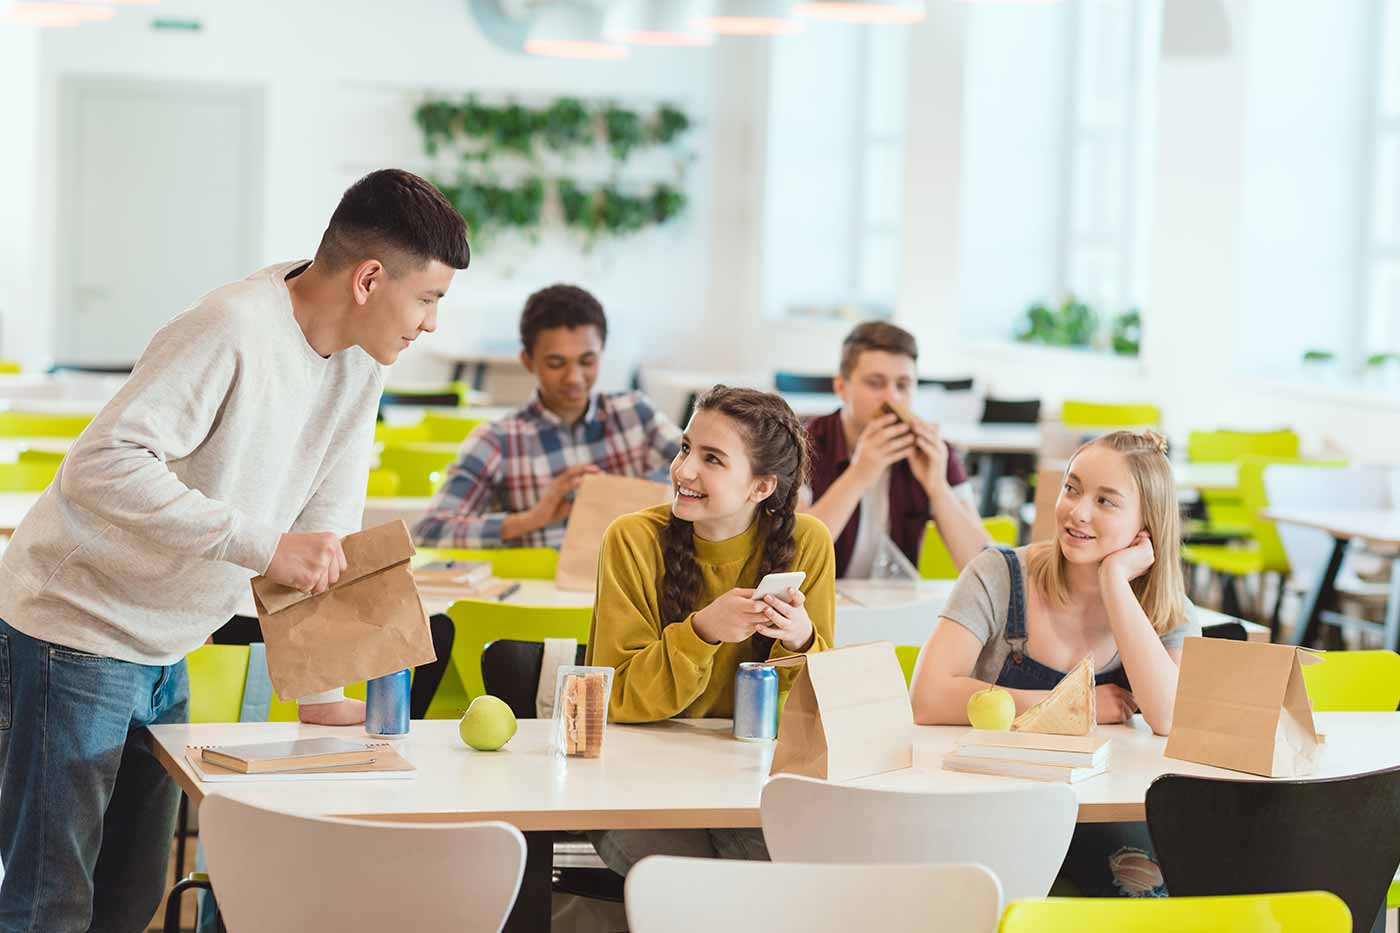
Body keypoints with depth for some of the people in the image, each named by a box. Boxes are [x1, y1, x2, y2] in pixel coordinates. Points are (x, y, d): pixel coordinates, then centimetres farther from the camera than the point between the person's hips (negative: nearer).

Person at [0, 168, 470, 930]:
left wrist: (323, 689, 3)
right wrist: (265, 546, -35)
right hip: (75, 631, -8)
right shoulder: (233, 332, -25)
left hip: (164, 654, 9)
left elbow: (327, 526, 7)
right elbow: (100, 466, -33)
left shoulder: (358, 360, 2)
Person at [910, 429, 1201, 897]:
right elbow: (927, 699, -20)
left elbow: (1168, 719, -21)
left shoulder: (1169, 614, 0)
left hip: (1102, 812, 2)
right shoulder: (1001, 576, -7)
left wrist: (1114, 580, -18)